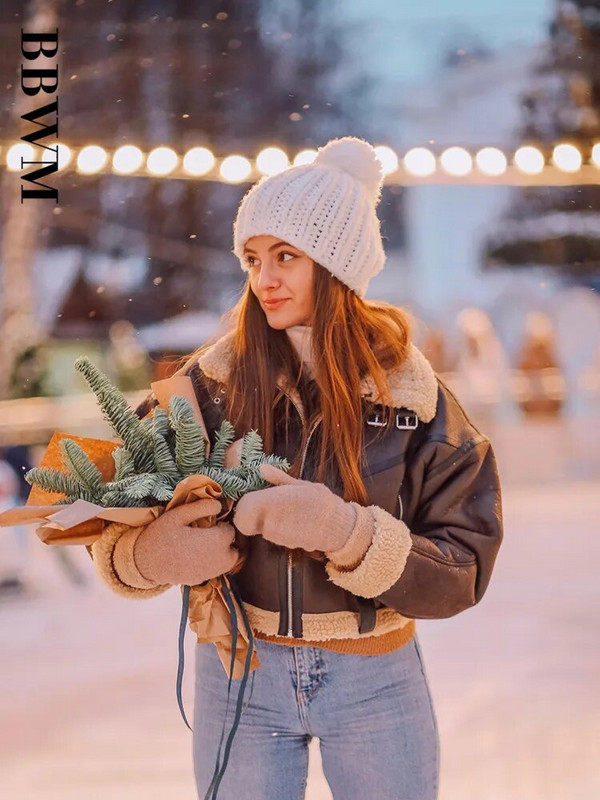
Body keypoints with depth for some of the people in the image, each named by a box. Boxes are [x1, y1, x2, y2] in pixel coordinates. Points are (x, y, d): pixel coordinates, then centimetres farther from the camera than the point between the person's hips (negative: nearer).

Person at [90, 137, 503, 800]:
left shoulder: (412, 395, -7)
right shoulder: (211, 382, -6)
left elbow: (463, 572, -11)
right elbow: (113, 531, -4)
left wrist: (348, 533, -28)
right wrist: (147, 554, -27)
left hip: (375, 680, 0)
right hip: (238, 671, 0)